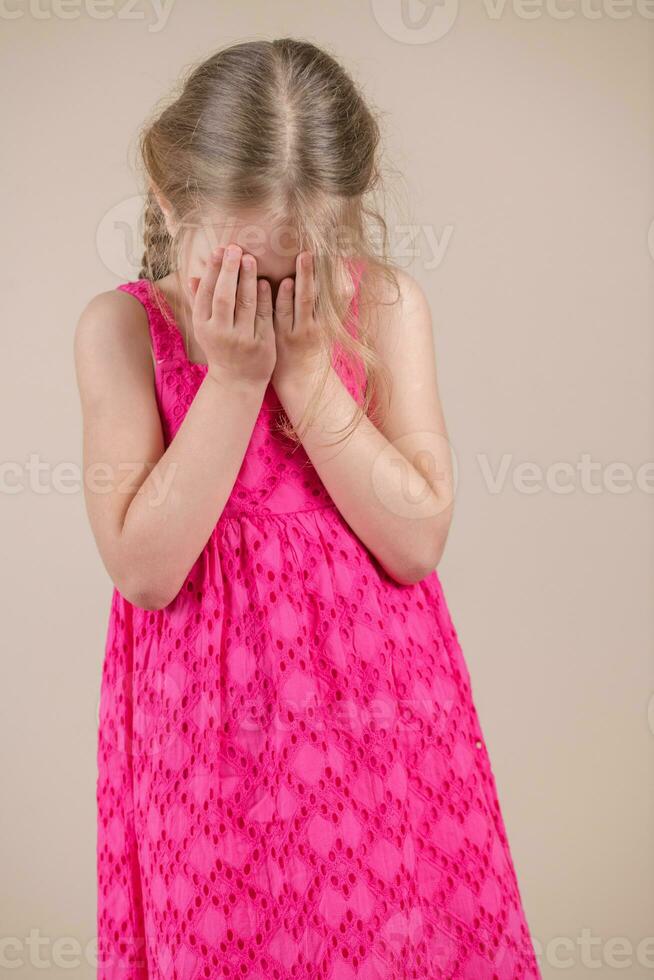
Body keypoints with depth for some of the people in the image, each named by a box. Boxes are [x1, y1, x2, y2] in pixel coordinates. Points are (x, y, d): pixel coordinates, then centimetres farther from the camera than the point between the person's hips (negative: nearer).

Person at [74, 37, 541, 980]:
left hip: (374, 708, 1)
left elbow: (417, 542, -14)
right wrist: (233, 376, -21)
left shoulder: (387, 306, -8)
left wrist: (305, 367, -20)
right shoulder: (121, 328, -10)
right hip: (207, 722, 0)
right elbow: (145, 569, -17)